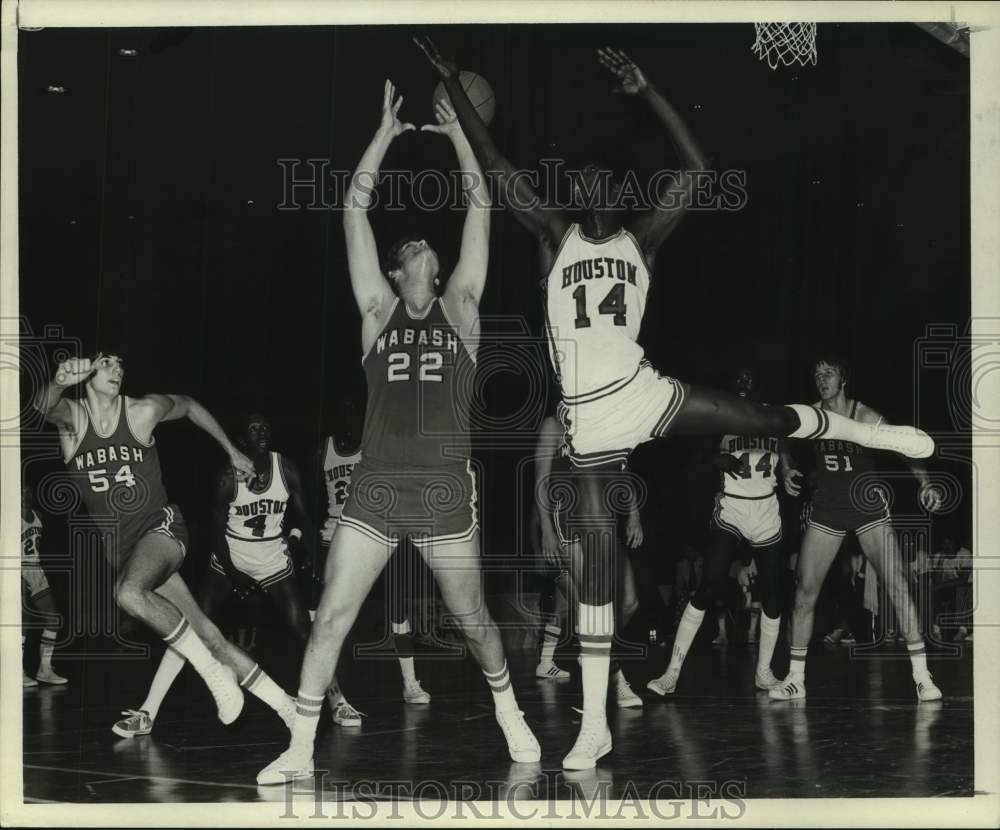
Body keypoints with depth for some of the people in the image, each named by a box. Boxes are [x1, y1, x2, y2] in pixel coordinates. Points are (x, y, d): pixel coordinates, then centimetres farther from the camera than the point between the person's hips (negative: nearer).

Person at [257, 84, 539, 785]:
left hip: (446, 492, 0)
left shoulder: (459, 308, 8)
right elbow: (356, 209, 5)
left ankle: (509, 713, 35)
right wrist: (388, 131, 8)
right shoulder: (378, 309, 8)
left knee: (473, 620, 12)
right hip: (375, 490, 0)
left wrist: (456, 134, 9)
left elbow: (480, 210, 6)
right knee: (329, 620, -5)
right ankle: (301, 750, 3)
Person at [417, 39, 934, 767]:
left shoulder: (642, 240, 4)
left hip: (644, 395, 0)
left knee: (774, 420, -2)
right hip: (590, 420, 0)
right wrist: (452, 80, -7)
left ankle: (870, 435, 32)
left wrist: (646, 92, -9)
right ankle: (595, 726, 3)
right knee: (597, 559, 0)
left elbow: (696, 168, -4)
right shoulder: (555, 237, 3)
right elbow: (496, 166, -2)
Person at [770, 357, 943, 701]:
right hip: (826, 511, 3)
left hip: (868, 508, -3)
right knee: (805, 590, -1)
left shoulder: (865, 417, -12)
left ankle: (921, 676, -6)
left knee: (897, 586, -11)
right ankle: (795, 678, 9)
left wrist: (925, 482, -28)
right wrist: (788, 469, -3)